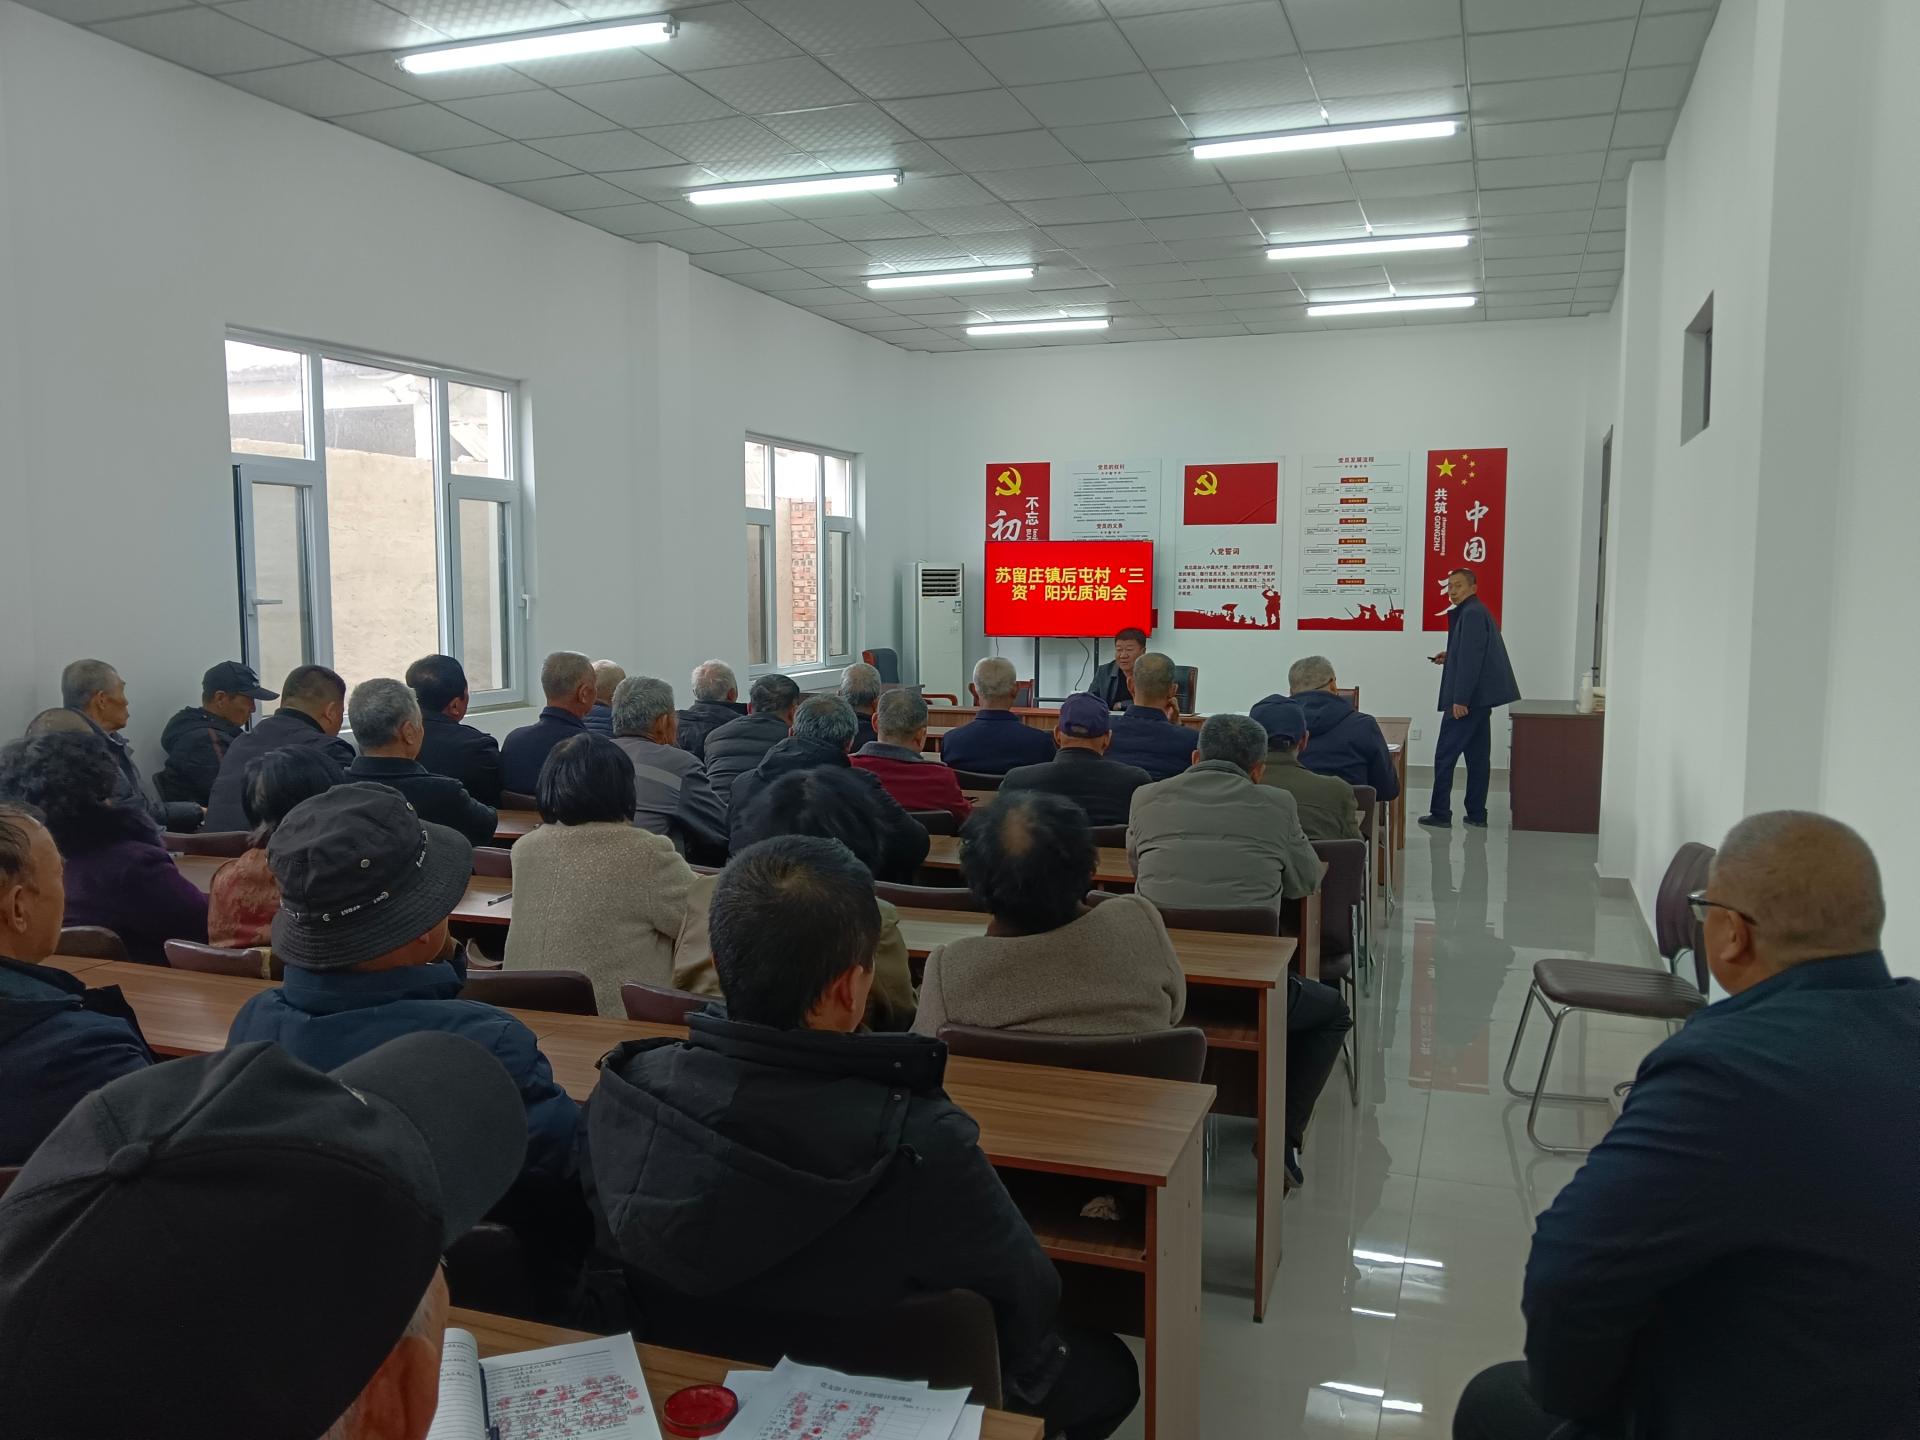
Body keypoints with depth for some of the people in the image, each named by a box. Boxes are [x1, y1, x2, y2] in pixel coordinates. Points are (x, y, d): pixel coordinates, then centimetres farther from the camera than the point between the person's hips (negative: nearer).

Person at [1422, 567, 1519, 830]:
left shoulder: (1472, 613, -13)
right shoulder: (1477, 611, 18)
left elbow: (1472, 657, -20)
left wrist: (1460, 699, -22)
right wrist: (1450, 656, 14)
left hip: (1468, 698, -10)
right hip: (1480, 697, 10)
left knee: (1445, 755, -5)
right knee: (1477, 756, 10)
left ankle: (1440, 813, -2)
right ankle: (1477, 815, 13)